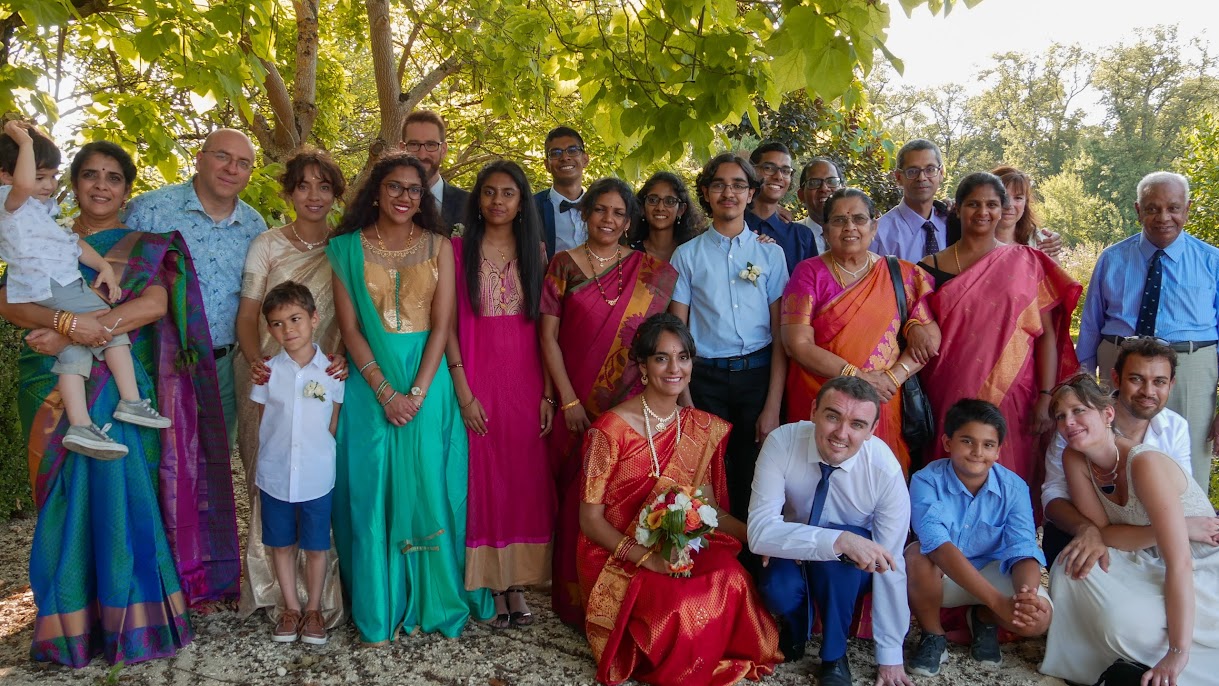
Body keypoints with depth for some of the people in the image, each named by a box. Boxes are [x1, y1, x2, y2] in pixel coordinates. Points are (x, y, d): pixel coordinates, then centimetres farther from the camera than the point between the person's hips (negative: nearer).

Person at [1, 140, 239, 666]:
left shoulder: (148, 247, 10)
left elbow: (155, 304, -8)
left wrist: (80, 333, -18)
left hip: (122, 389, -2)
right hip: (55, 390, 2)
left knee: (120, 493, -10)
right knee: (67, 498, -2)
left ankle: (131, 621, 1)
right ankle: (71, 622, 8)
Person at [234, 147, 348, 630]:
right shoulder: (267, 245, 3)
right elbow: (247, 317, 2)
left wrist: (344, 359, -13)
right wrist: (255, 361, -17)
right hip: (270, 378, 0)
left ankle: (322, 592, 9)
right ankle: (272, 590, 12)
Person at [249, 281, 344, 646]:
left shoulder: (331, 371, -6)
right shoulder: (268, 372, -3)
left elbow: (333, 426, 1)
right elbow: (262, 424, 4)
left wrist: (319, 457, -2)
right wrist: (270, 461, 1)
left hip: (317, 478, -1)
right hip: (274, 476, 2)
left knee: (316, 546, 10)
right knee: (281, 545, 14)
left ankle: (313, 609, 27)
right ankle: (291, 608, 31)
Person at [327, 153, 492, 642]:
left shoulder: (438, 246, 4)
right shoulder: (348, 248, 2)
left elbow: (441, 324, -3)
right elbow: (349, 327, -3)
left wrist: (417, 392, -13)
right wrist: (386, 392, -12)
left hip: (427, 380, 0)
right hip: (370, 384, 0)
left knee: (429, 487, 3)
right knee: (371, 491, 3)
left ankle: (435, 600, 17)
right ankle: (379, 611, 15)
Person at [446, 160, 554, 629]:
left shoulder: (534, 252, 8)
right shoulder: (459, 250, 1)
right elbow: (449, 324, -4)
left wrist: (548, 393, -2)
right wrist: (463, 392, -11)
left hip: (526, 382, 2)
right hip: (478, 380, -2)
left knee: (525, 480, 5)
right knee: (483, 479, 3)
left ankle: (518, 583, 17)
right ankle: (492, 585, 14)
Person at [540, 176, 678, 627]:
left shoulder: (651, 272, 6)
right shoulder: (564, 265, 3)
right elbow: (548, 337, -1)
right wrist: (568, 399, -6)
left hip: (633, 404, 1)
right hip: (579, 406, -1)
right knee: (578, 499, 4)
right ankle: (575, 602, 19)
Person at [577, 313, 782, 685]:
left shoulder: (703, 428, 4)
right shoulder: (611, 430, -13)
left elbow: (709, 508, 7)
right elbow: (590, 519, -9)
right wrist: (645, 557, -23)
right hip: (617, 556, -4)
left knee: (731, 578, -27)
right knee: (678, 601, -33)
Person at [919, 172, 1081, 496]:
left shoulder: (1025, 262, 5)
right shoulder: (932, 267, 6)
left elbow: (1047, 334, 1)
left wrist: (1046, 397, -6)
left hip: (1011, 399, 0)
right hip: (950, 400, 0)